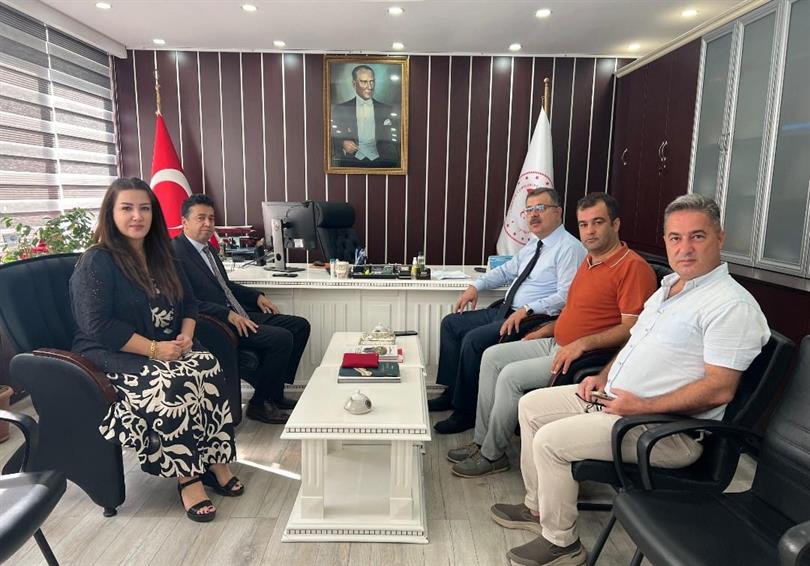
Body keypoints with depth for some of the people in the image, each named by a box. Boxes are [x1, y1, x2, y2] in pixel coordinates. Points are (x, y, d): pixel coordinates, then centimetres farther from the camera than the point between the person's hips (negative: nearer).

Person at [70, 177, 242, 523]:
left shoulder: (161, 257, 13)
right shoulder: (96, 263, -8)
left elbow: (188, 302, 16)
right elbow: (99, 326, -16)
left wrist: (186, 336, -5)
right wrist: (154, 349, -22)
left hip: (169, 348, 6)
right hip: (114, 356, -5)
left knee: (209, 368, -25)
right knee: (171, 385, -33)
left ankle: (215, 462, -16)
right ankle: (187, 478, -20)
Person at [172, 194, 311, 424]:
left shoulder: (207, 248, 17)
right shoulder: (176, 252, -12)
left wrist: (257, 296, 15)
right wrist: (228, 315, -26)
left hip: (236, 314, 10)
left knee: (300, 325, 4)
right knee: (281, 338, -25)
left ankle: (274, 393, 10)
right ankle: (259, 405, -6)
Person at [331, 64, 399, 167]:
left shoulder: (388, 110, 13)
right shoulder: (340, 109, 11)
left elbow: (394, 144, 14)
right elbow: (333, 138, 11)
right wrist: (342, 144, -10)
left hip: (381, 163, 0)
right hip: (351, 163, 0)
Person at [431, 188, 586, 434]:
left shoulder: (569, 248, -13)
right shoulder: (533, 243, 15)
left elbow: (565, 296, -22)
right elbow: (506, 270, 26)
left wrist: (527, 310, -27)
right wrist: (476, 286, 12)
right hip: (506, 311, 10)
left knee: (473, 340, -24)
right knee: (451, 323, 7)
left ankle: (466, 412, -7)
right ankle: (452, 392, 15)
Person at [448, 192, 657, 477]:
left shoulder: (633, 267, -16)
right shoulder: (590, 261, 15)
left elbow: (632, 327, -22)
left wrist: (582, 343, -28)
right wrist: (544, 331, 15)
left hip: (587, 356, -10)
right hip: (556, 343, 10)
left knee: (511, 375, -20)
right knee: (492, 356, 3)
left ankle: (492, 455, -1)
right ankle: (481, 441, 8)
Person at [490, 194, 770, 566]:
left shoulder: (732, 305, -17)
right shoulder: (667, 287, 13)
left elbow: (719, 389, -24)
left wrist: (643, 406, -23)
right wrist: (603, 376, 7)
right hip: (612, 397, 10)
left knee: (550, 440, -20)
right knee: (531, 406, 11)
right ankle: (538, 508, 23)